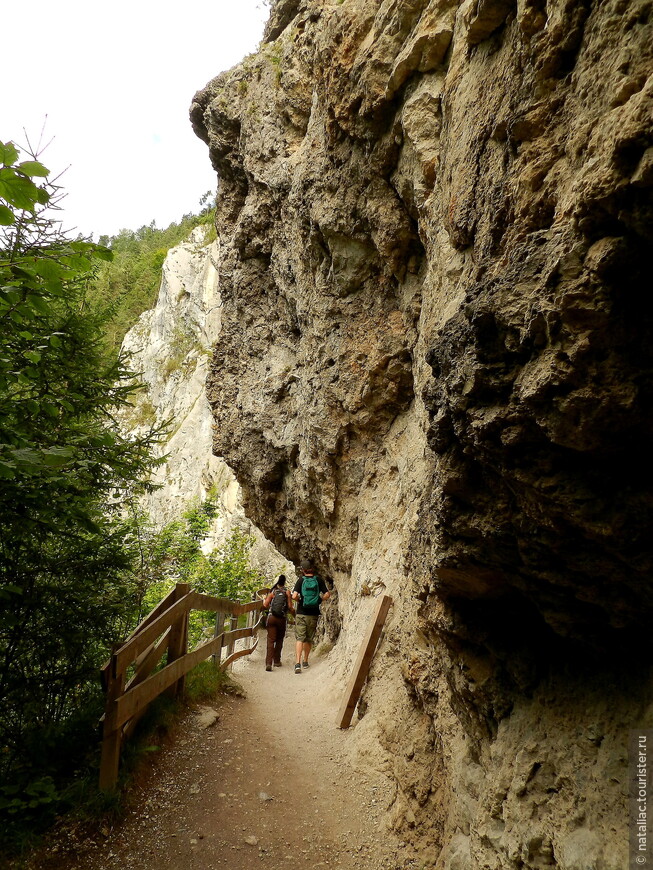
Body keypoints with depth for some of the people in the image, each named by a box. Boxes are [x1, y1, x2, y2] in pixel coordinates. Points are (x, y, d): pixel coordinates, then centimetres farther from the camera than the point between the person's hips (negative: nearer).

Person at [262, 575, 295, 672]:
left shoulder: (272, 592, 1)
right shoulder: (287, 592, 0)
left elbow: (265, 605, -3)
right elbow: (290, 607, -4)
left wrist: (264, 599, 19)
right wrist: (294, 612, 14)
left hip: (271, 617, 0)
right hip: (282, 619, 0)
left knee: (271, 640, -1)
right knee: (279, 640, 18)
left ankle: (268, 663, -15)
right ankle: (277, 661, 26)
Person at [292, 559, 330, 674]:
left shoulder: (301, 580, -6)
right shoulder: (319, 580, 0)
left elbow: (294, 596, -17)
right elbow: (327, 594, -7)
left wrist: (299, 600, 3)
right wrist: (320, 600, 9)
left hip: (301, 613, -2)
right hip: (314, 614, 2)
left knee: (300, 638, -3)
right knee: (309, 639, 16)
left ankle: (297, 663, -17)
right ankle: (305, 661, 27)